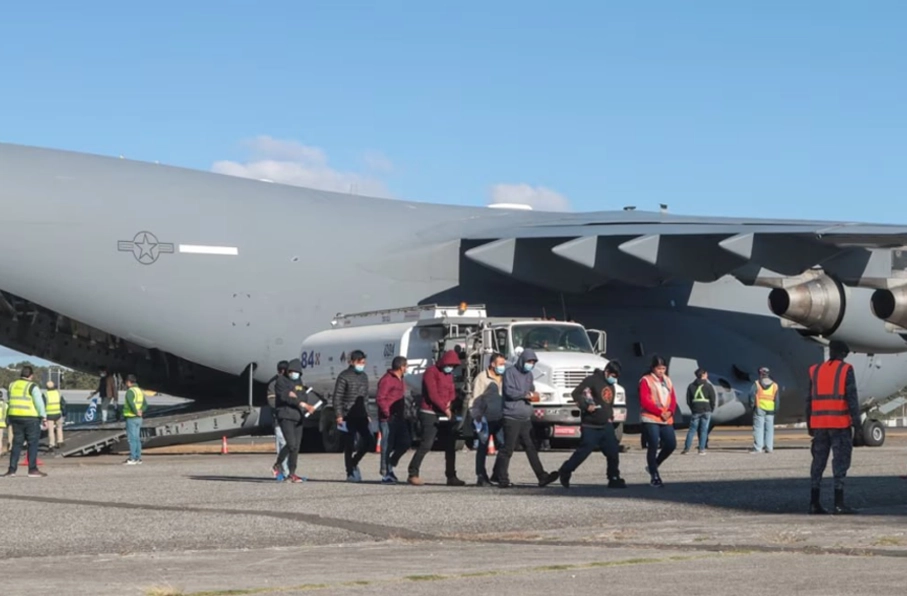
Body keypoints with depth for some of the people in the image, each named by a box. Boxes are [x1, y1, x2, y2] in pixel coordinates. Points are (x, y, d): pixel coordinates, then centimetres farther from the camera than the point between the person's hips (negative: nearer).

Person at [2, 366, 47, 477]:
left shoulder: (12, 385, 11)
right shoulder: (32, 387, -8)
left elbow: (11, 402, 16)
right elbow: (39, 403, -13)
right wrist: (44, 417, -10)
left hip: (15, 417, 6)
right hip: (31, 418, -6)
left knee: (17, 443, 10)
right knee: (33, 443, 0)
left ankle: (12, 469, 4)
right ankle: (32, 469, -3)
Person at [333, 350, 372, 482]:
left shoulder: (364, 376, 15)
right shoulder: (344, 376, -6)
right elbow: (337, 397, -9)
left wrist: (367, 414, 16)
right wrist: (339, 415, -16)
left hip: (361, 416, 6)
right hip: (348, 416, -6)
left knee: (368, 440, -4)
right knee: (349, 446, -2)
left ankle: (354, 463, 18)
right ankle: (350, 473, 5)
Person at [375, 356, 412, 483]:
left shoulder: (400, 380, 17)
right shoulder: (387, 380, -14)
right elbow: (379, 399, -19)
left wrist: (403, 414, 15)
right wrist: (387, 413, -20)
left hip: (399, 419, 9)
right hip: (388, 419, -9)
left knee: (405, 442, 6)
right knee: (387, 446, -4)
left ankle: (389, 466, 20)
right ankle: (385, 474, 1)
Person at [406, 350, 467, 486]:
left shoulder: (449, 374, 17)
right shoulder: (431, 372, -9)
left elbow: (452, 391, 14)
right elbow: (432, 394, -16)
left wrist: (450, 401, -8)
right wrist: (444, 408, -16)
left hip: (445, 414, 8)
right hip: (430, 413, -8)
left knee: (450, 445, 6)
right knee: (426, 444, -13)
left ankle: (451, 477, 11)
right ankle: (413, 474, -6)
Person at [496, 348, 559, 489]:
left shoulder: (529, 375, 17)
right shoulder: (510, 372, -6)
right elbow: (509, 391, -16)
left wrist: (533, 395, 1)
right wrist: (526, 394, -15)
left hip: (526, 418, 7)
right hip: (512, 417, -7)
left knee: (531, 448, 6)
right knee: (508, 449, -3)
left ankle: (542, 477, 3)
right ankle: (503, 480, 2)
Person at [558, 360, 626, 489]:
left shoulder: (611, 385, 17)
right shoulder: (593, 380, -11)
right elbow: (576, 393, -14)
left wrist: (610, 416, 15)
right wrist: (586, 406, -24)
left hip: (606, 425, 8)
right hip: (591, 426, -8)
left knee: (613, 451, 1)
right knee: (583, 451, -7)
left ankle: (614, 479, 9)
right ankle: (564, 473, 9)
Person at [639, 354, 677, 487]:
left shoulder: (667, 380, 16)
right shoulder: (646, 380, -4)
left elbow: (673, 398, 13)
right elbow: (645, 401, -12)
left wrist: (670, 411, -8)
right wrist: (660, 412, -16)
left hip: (666, 420, 6)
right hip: (651, 419, -6)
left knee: (671, 444, 1)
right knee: (653, 446, -7)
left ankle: (653, 466, 22)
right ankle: (655, 477, 2)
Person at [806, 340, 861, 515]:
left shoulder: (815, 371, 11)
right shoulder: (846, 370, -3)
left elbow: (809, 400, 11)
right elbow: (851, 397, -9)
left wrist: (809, 424, 16)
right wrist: (856, 420, -6)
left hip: (819, 423, 5)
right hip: (840, 423, -5)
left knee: (818, 461, 8)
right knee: (841, 461, -3)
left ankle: (814, 503, 7)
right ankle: (839, 503, -7)